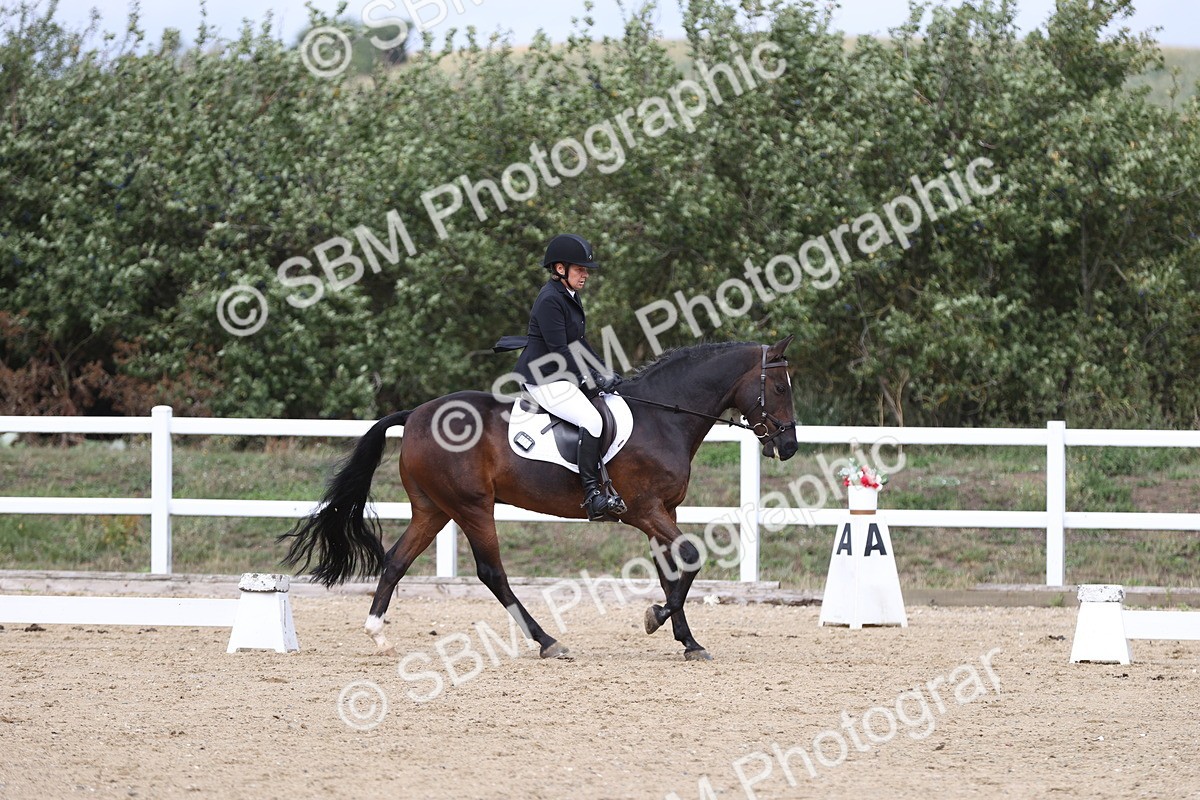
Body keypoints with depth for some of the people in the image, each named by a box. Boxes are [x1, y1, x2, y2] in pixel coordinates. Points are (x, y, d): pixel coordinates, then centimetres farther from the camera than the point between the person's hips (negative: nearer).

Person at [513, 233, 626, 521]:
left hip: (561, 376, 11)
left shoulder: (570, 297, 14)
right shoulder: (550, 300, -18)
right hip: (544, 380, -11)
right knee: (592, 420, -23)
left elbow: (578, 343, 20)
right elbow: (560, 351, -22)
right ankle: (592, 494, -23)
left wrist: (604, 372, 10)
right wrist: (595, 378, -19)